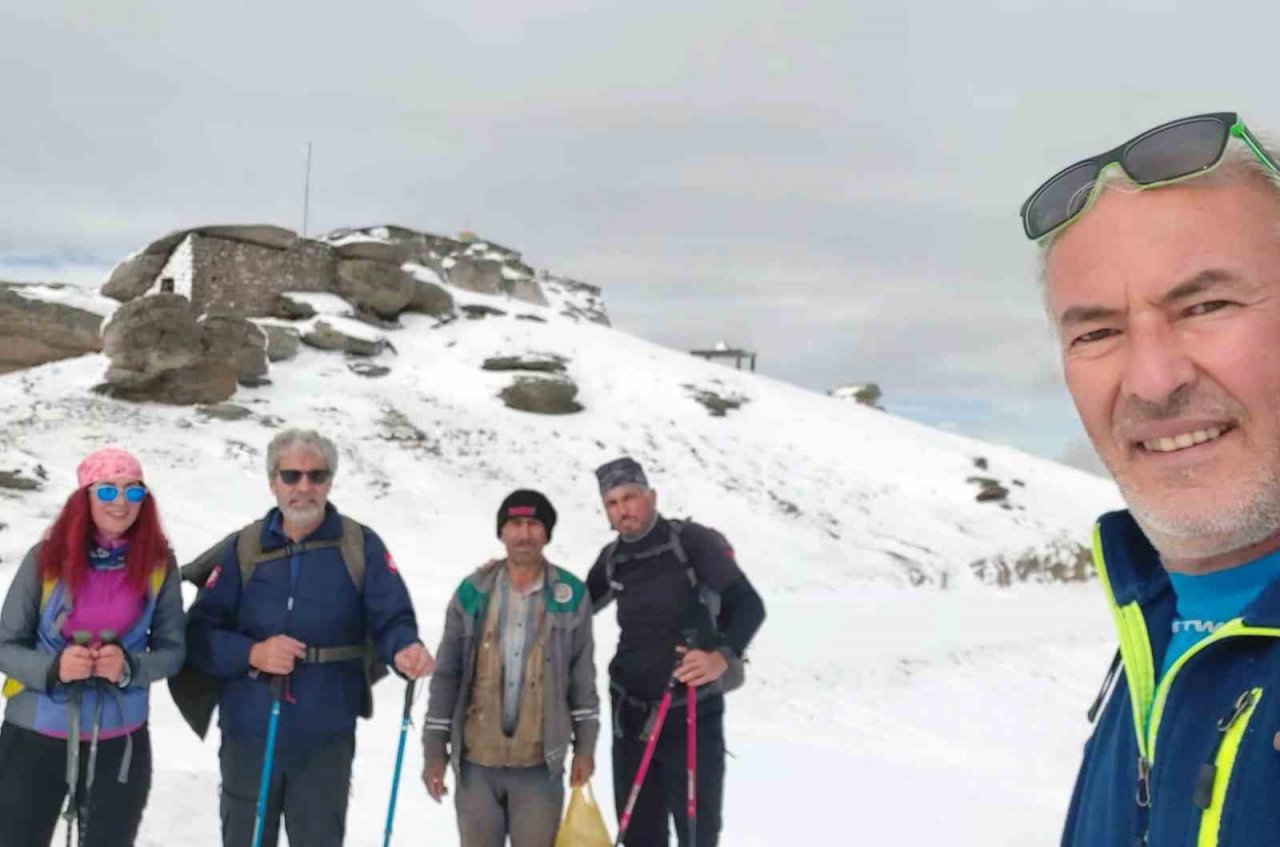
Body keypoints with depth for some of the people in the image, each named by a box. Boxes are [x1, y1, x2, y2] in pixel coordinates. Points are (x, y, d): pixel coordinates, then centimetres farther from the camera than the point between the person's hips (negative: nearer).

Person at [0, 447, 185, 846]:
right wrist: (52, 667, -21)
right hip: (34, 737, -1)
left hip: (119, 744, 1)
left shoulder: (159, 564, -4)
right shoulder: (46, 557, -7)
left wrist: (131, 666, -19)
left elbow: (172, 649, 1)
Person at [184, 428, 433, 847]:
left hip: (326, 740, -1)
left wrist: (406, 650, -30)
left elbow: (391, 619, -7)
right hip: (249, 736, 2)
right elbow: (200, 634, -1)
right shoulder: (243, 547, 3)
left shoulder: (360, 545, 0)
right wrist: (252, 654, -19)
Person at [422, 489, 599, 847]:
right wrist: (435, 749, 3)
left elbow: (582, 675, 5)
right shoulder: (472, 593, 0)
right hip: (476, 764, 1)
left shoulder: (570, 596, -1)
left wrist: (585, 746, 5)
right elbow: (447, 675, 4)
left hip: (540, 765, -1)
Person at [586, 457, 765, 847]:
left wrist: (723, 657, -33)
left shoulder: (691, 541, -11)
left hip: (692, 713, -5)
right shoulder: (613, 559, 5)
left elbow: (748, 605, -16)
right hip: (631, 713, 5)